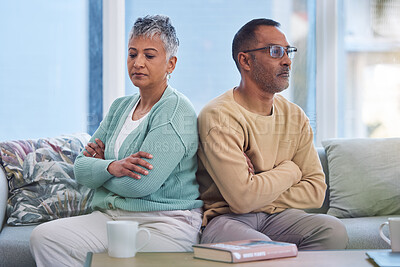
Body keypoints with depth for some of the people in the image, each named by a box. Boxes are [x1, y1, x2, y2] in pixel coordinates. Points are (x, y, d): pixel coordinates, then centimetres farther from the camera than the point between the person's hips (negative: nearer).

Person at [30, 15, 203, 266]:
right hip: (108, 217, 7)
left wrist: (100, 163, 0)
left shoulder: (177, 113, -9)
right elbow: (80, 169, 10)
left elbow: (140, 185, -19)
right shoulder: (120, 107, 17)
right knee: (44, 236, -18)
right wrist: (112, 167, -12)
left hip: (163, 224, -7)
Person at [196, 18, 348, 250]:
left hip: (276, 217, 6)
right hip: (225, 219, -6)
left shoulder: (295, 117, 8)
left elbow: (316, 190, 3)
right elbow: (243, 198, -22)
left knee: (333, 230, -22)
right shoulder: (219, 117, -14)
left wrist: (259, 195, -13)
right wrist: (289, 171, -5)